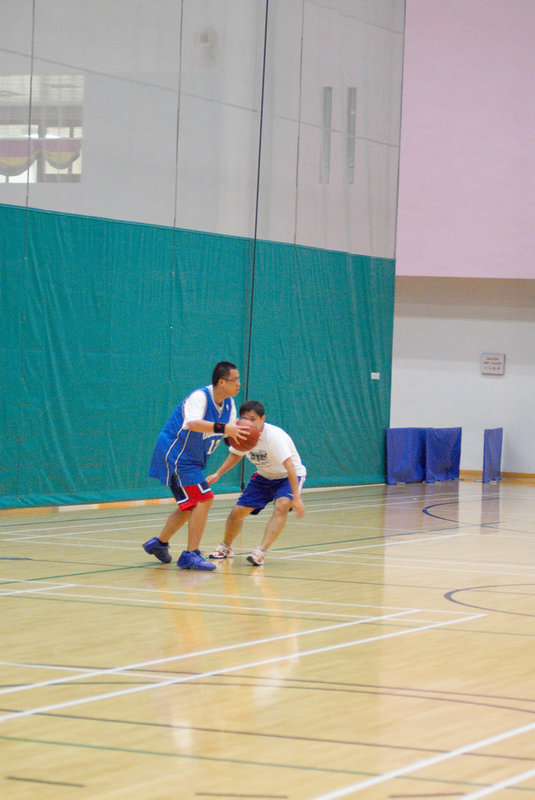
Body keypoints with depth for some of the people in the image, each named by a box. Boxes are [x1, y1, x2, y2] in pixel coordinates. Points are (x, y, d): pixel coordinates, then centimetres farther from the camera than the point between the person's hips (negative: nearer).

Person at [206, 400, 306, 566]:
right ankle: (226, 547, 27)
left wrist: (296, 498, -43)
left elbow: (289, 466, -37)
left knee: (281, 506, -34)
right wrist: (218, 474, 0)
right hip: (264, 476, 6)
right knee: (238, 511, 0)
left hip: (288, 477, -6)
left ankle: (261, 551, -38)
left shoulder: (274, 436, -33)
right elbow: (236, 454, 10)